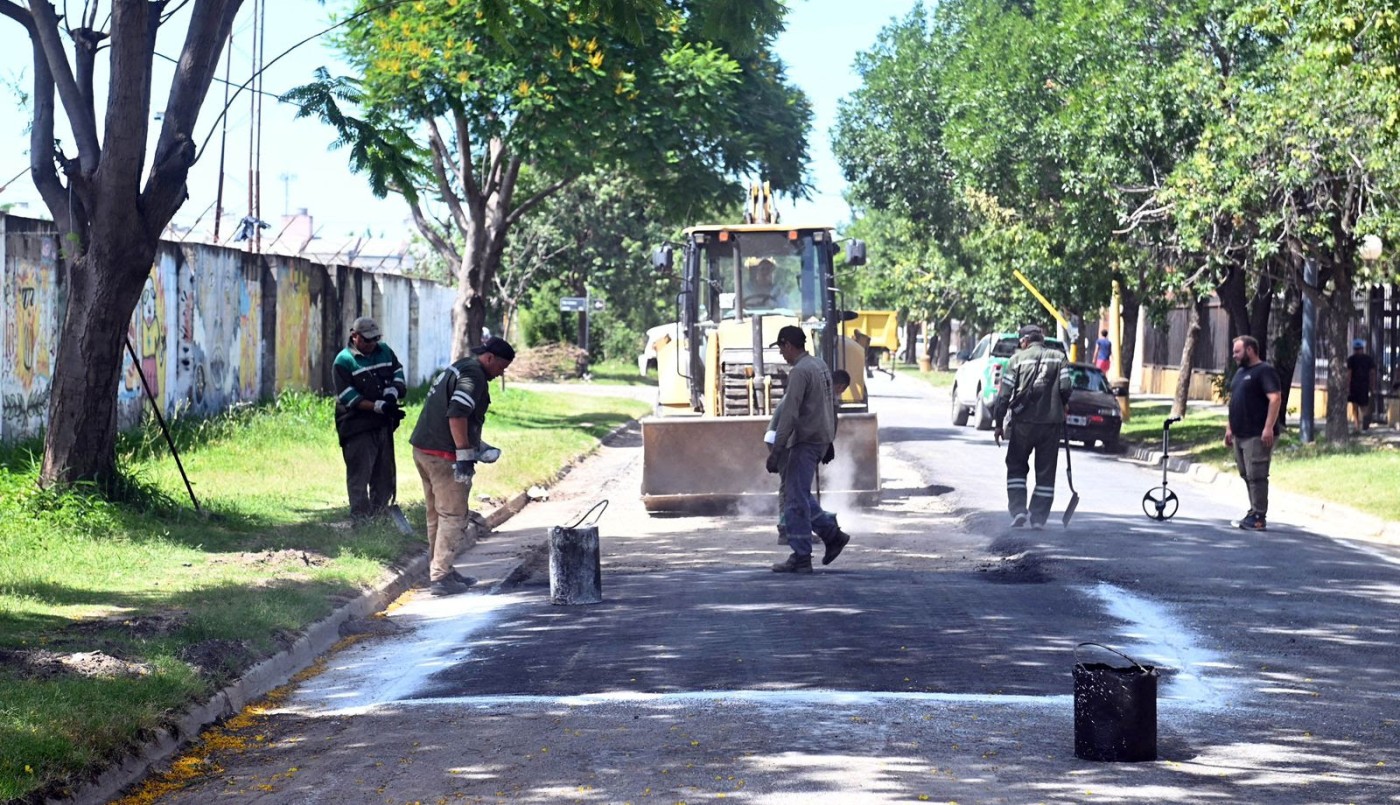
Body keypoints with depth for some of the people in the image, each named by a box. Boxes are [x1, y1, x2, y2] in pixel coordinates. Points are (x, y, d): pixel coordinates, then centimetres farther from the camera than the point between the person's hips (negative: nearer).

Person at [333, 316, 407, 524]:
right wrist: (380, 407, -21)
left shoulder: (384, 351, 11)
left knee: (385, 476, 12)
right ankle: (360, 520, -4)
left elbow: (398, 374, 13)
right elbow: (349, 398, -14)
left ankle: (379, 517, 23)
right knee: (359, 476, -7)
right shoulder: (343, 362, -8)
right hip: (357, 428, -6)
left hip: (384, 425, 6)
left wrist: (392, 394, -9)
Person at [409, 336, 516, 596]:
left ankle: (439, 570, 26)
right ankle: (440, 577, -4)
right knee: (453, 516, -4)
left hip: (423, 449, 10)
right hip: (444, 456, -10)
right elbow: (456, 414, -24)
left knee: (438, 515, 18)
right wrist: (465, 455, -22)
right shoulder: (473, 374, -11)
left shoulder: (457, 368, 21)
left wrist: (477, 447, 27)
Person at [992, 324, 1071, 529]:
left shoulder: (1017, 359, 0)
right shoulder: (1059, 358, 5)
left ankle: (1018, 509, 1)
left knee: (1016, 466, 13)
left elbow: (1004, 393, -3)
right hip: (1052, 422, 1)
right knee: (1045, 472, 9)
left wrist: (998, 422, 3)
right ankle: (1039, 517, 7)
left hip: (1023, 422, -1)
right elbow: (1066, 389, -5)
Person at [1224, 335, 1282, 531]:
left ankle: (1258, 517, -7)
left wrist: (1269, 428, -25)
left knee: (1256, 476, -9)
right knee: (1247, 475, 10)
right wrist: (1229, 428, 22)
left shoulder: (1264, 371, -9)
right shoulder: (1240, 372, 20)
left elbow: (1275, 399, -18)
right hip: (1240, 434, 9)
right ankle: (1254, 513, 16)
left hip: (1257, 436, -9)